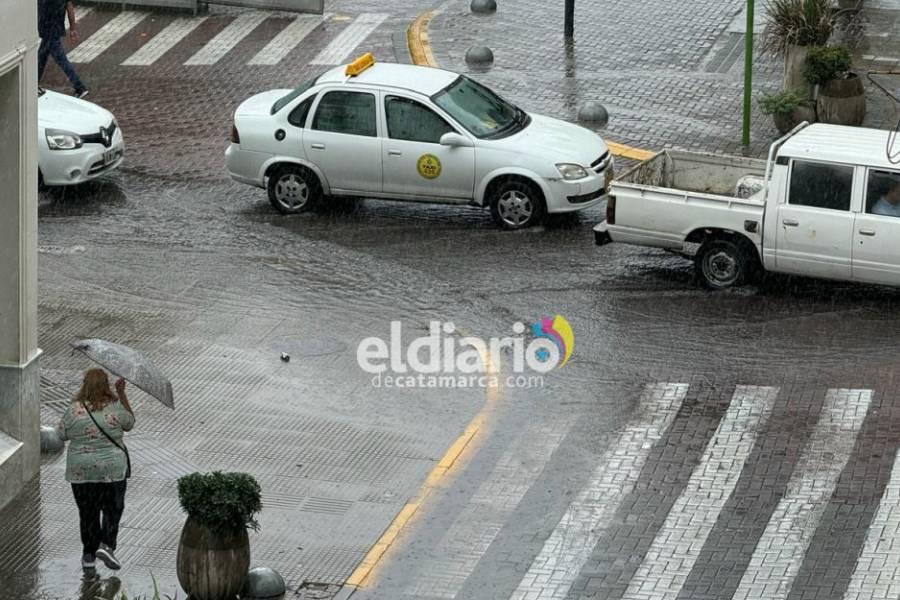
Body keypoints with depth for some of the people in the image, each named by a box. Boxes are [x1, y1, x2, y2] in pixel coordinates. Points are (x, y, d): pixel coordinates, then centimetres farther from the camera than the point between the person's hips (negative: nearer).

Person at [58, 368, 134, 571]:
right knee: (112, 509, 13)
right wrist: (122, 394, 11)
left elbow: (62, 434, 4)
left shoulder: (74, 410, -10)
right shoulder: (115, 408, -11)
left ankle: (89, 555, 16)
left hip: (80, 471, 1)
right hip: (112, 469, -1)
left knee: (87, 512, 12)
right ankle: (106, 545, -5)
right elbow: (129, 423, 9)